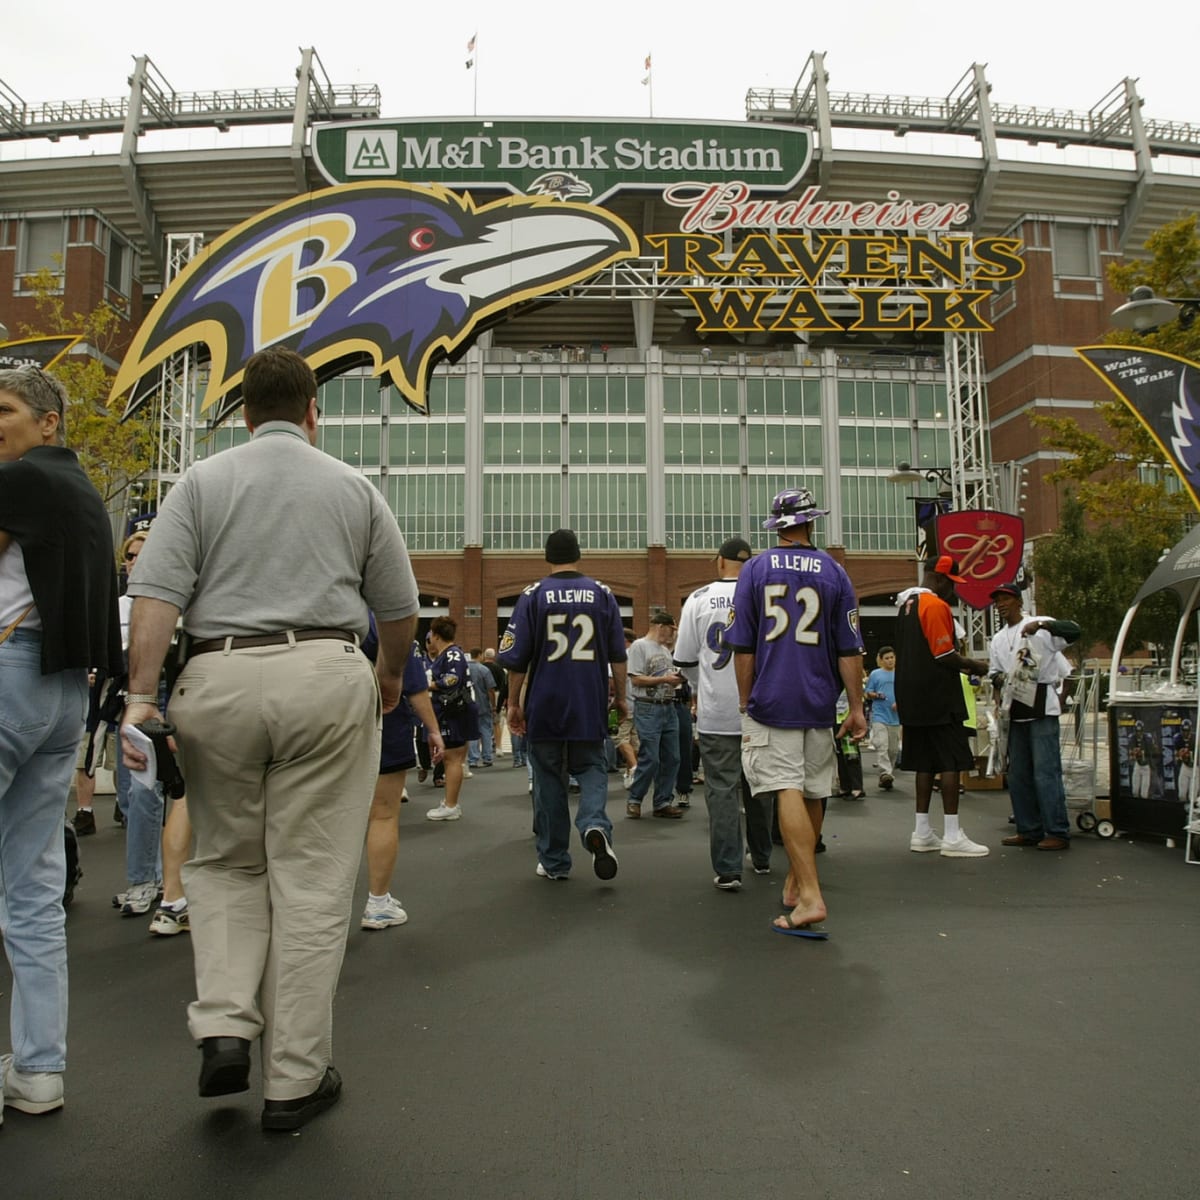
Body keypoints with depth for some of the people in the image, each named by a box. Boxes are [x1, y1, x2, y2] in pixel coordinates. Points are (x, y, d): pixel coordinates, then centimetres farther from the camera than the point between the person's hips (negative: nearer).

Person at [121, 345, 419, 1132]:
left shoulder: (203, 482, 9)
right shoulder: (355, 488, 10)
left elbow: (157, 595, -4)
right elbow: (400, 610, 11)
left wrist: (141, 696, -4)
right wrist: (391, 676, 28)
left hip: (219, 678, 1)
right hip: (327, 676, 0)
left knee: (226, 860, 21)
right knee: (311, 881, 5)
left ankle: (225, 1027, 9)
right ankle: (295, 1080, 13)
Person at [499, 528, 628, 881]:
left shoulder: (532, 596, -3)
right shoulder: (602, 594, 2)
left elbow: (517, 658, -3)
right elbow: (618, 655, 4)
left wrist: (514, 703, 5)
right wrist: (621, 697, 13)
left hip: (544, 706, -1)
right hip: (591, 707, 1)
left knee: (548, 781, 9)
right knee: (592, 769, 13)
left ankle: (554, 862, 15)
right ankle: (595, 825, -16)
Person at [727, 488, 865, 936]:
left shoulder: (755, 569, 1)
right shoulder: (834, 572, 3)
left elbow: (743, 647, 0)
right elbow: (849, 650, 1)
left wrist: (745, 701, 8)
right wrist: (856, 707, 6)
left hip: (770, 700, -2)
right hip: (819, 703, 2)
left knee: (788, 792, -7)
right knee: (812, 794, 14)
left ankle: (811, 895, -17)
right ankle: (795, 882, 28)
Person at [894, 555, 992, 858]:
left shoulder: (908, 604, 16)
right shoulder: (936, 606, -13)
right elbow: (944, 655, -17)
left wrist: (961, 665, 17)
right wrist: (973, 666, -2)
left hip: (913, 697, 9)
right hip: (938, 698, -9)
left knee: (926, 762, 11)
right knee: (952, 762, -4)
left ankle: (922, 833, 15)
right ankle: (952, 836, -3)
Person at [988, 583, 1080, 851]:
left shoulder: (1039, 625, -4)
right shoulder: (998, 639, 17)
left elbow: (1073, 631, -18)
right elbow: (994, 672, 20)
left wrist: (1042, 624, -32)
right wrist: (998, 679, -4)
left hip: (1042, 708, -7)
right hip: (1016, 711, 8)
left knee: (1046, 772, -10)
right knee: (1018, 775, 10)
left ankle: (1058, 832, -4)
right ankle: (1029, 830, 18)